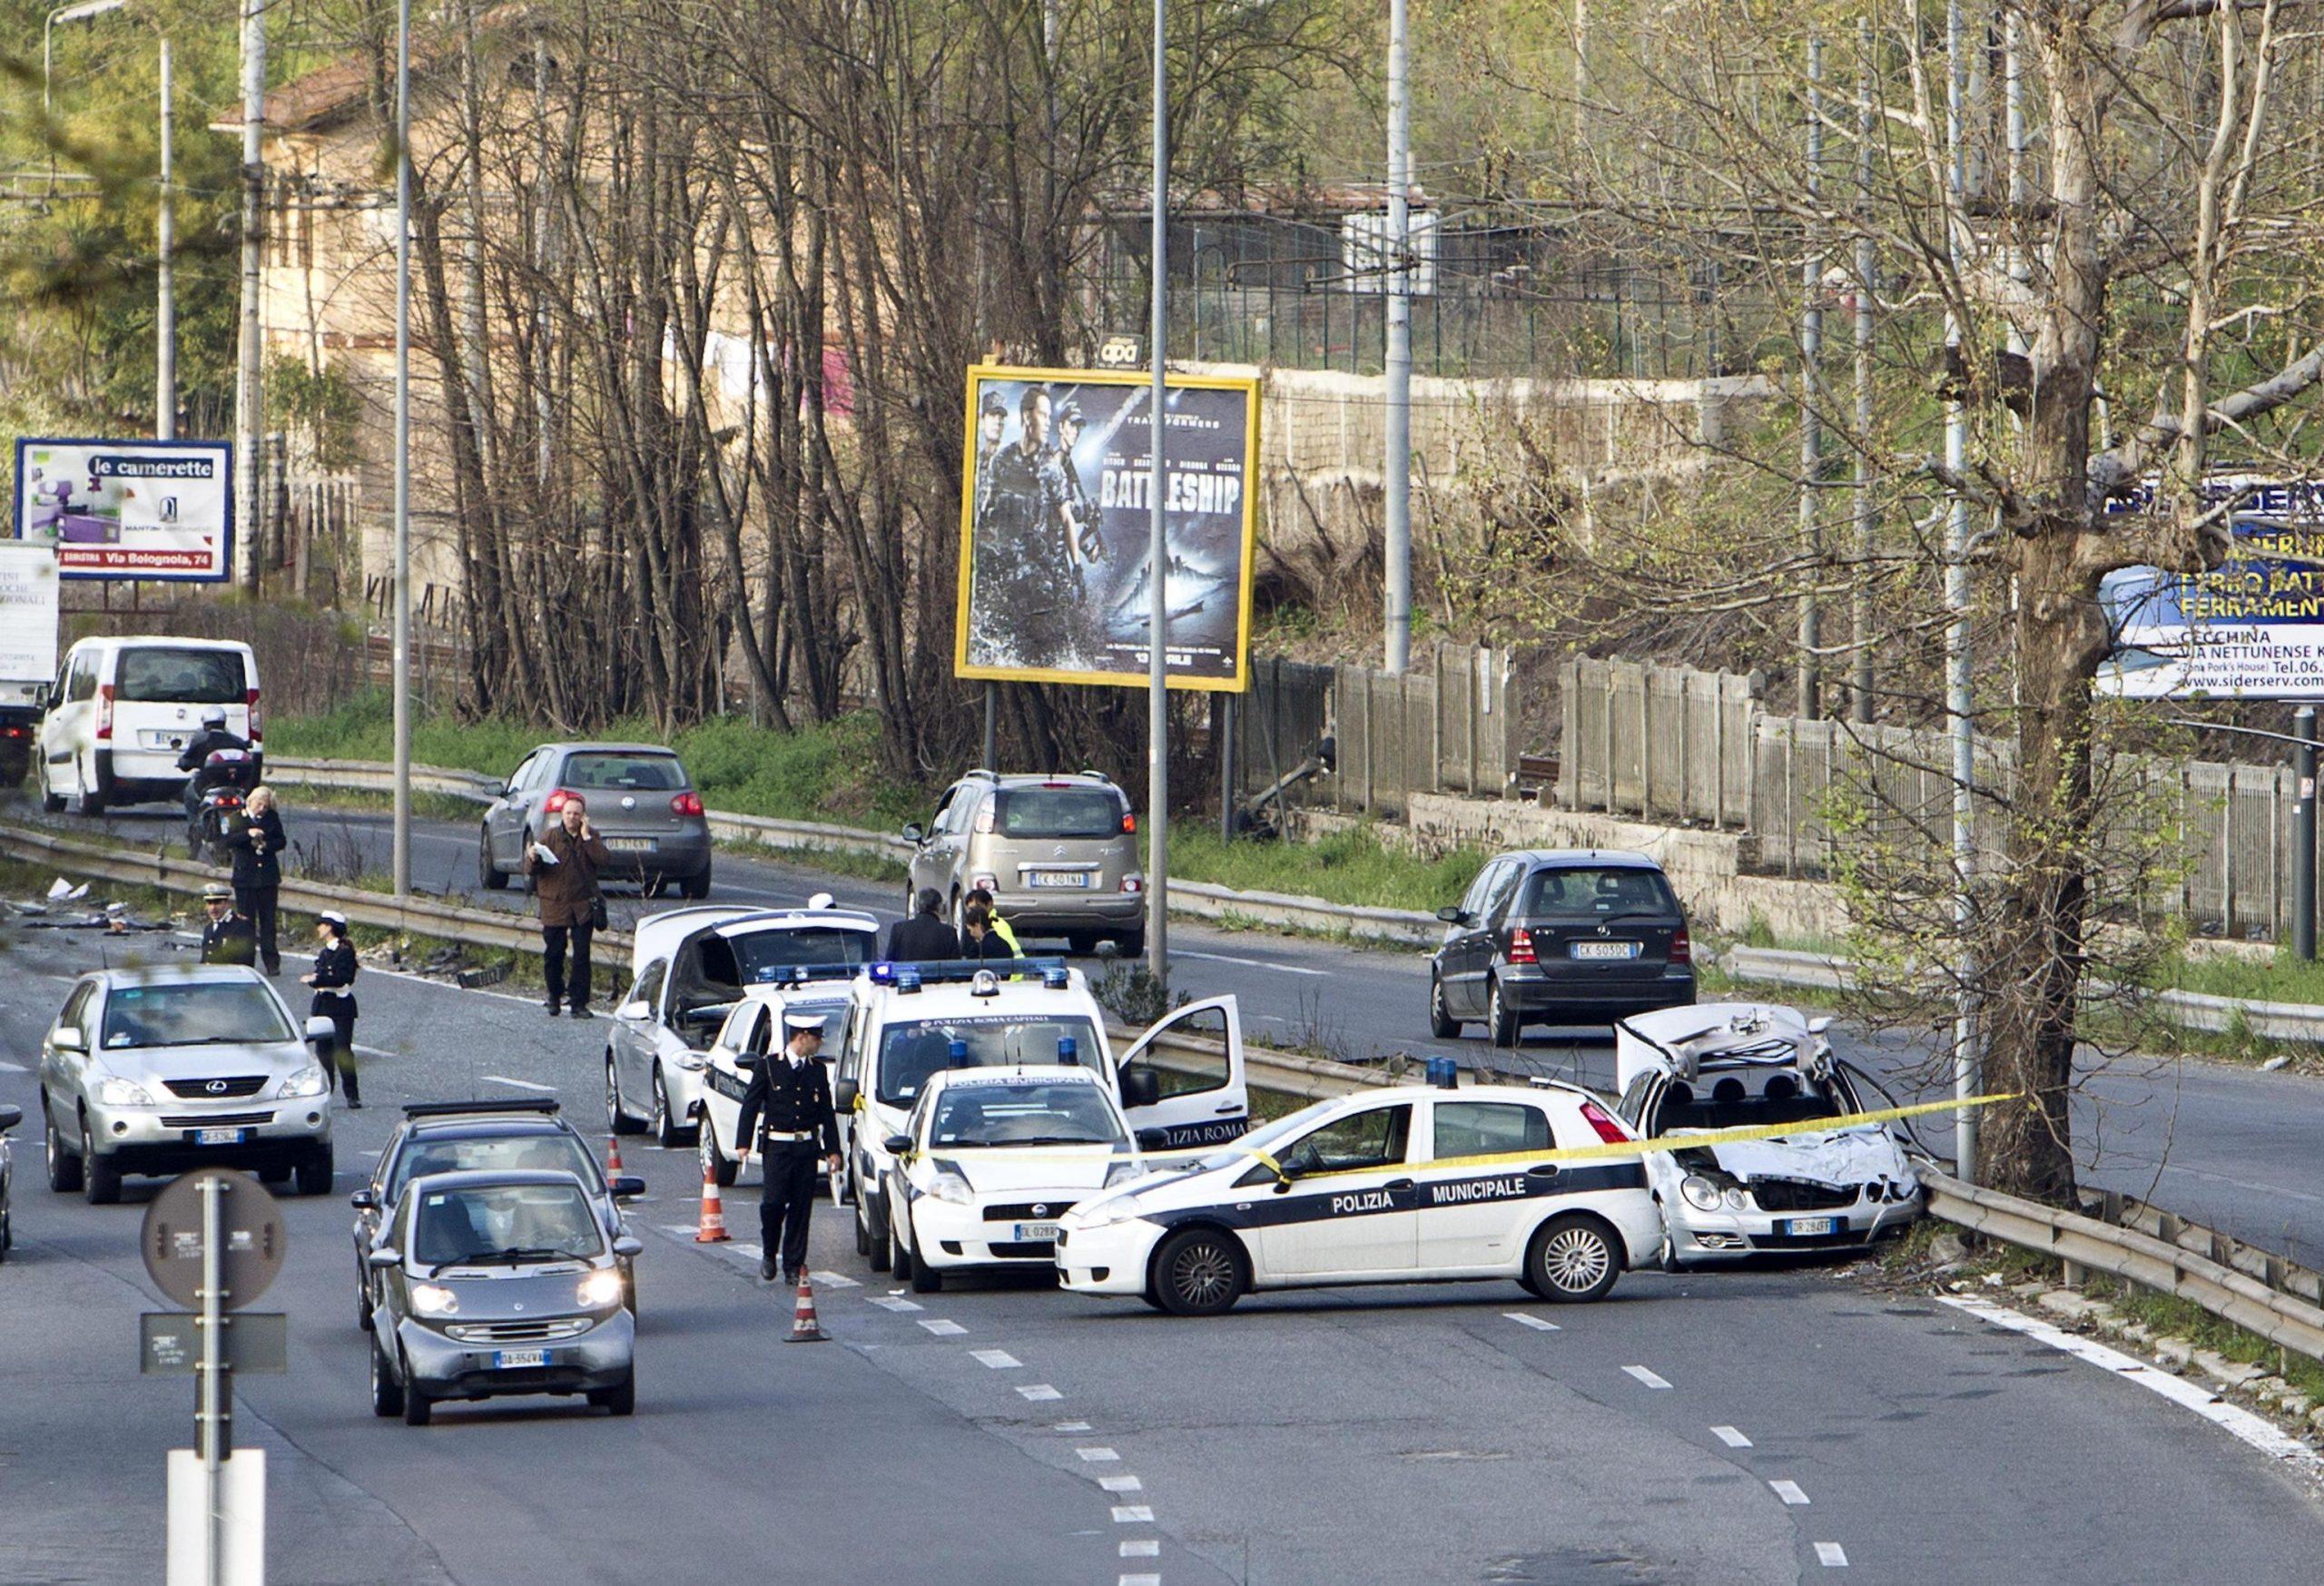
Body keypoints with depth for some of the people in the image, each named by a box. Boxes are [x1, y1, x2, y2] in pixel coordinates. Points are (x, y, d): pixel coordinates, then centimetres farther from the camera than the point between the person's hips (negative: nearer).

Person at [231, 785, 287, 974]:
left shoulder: (272, 818, 4)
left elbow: (281, 841, 6)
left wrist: (266, 845, -13)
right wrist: (248, 834, -26)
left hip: (267, 876, 1)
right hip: (245, 875, -1)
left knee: (268, 920, 3)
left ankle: (272, 963, 6)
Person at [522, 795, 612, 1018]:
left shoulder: (592, 836, 5)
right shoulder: (550, 836, 0)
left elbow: (605, 860, -11)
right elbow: (531, 870, -4)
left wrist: (587, 838, -15)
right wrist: (533, 860, -27)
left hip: (583, 905, 1)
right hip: (554, 905, -1)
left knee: (582, 955, -3)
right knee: (553, 954, 1)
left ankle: (579, 1003, -1)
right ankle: (555, 996, 20)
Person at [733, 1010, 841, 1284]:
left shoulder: (817, 1071, 11)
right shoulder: (769, 1066, 0)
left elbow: (826, 1113, 15)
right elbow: (750, 1106, 0)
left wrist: (832, 1151, 10)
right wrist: (743, 1145, -6)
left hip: (806, 1148, 3)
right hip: (777, 1146, -3)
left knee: (801, 1208, 2)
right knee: (773, 1202, -12)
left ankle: (793, 1266, 7)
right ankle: (769, 1254, 12)